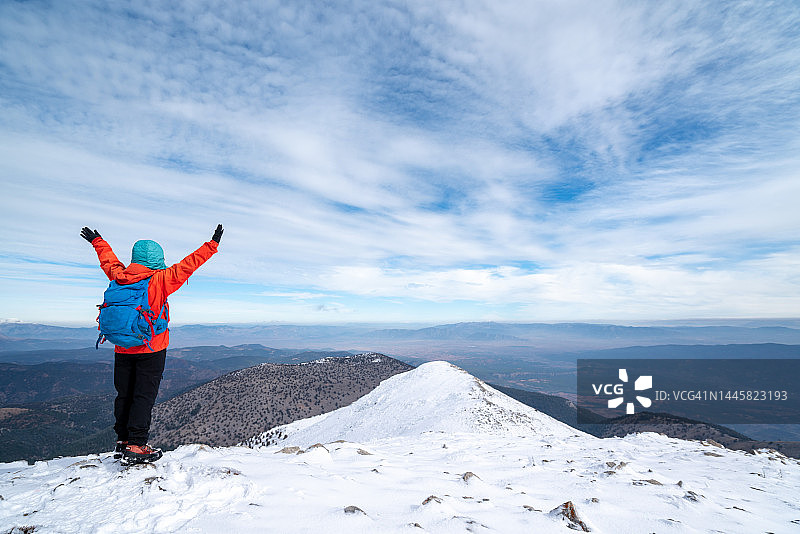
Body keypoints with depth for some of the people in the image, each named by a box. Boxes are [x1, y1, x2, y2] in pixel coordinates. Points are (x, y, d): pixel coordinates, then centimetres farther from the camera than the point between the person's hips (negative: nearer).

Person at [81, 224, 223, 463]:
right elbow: (188, 265, -10)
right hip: (151, 349, -5)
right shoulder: (160, 279, -13)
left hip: (122, 349, 6)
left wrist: (97, 241, 40)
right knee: (144, 396, -1)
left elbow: (108, 259, 21)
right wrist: (212, 245, -3)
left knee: (124, 395, 14)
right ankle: (136, 445, 1)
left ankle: (122, 440, 22)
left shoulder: (118, 276, 2)